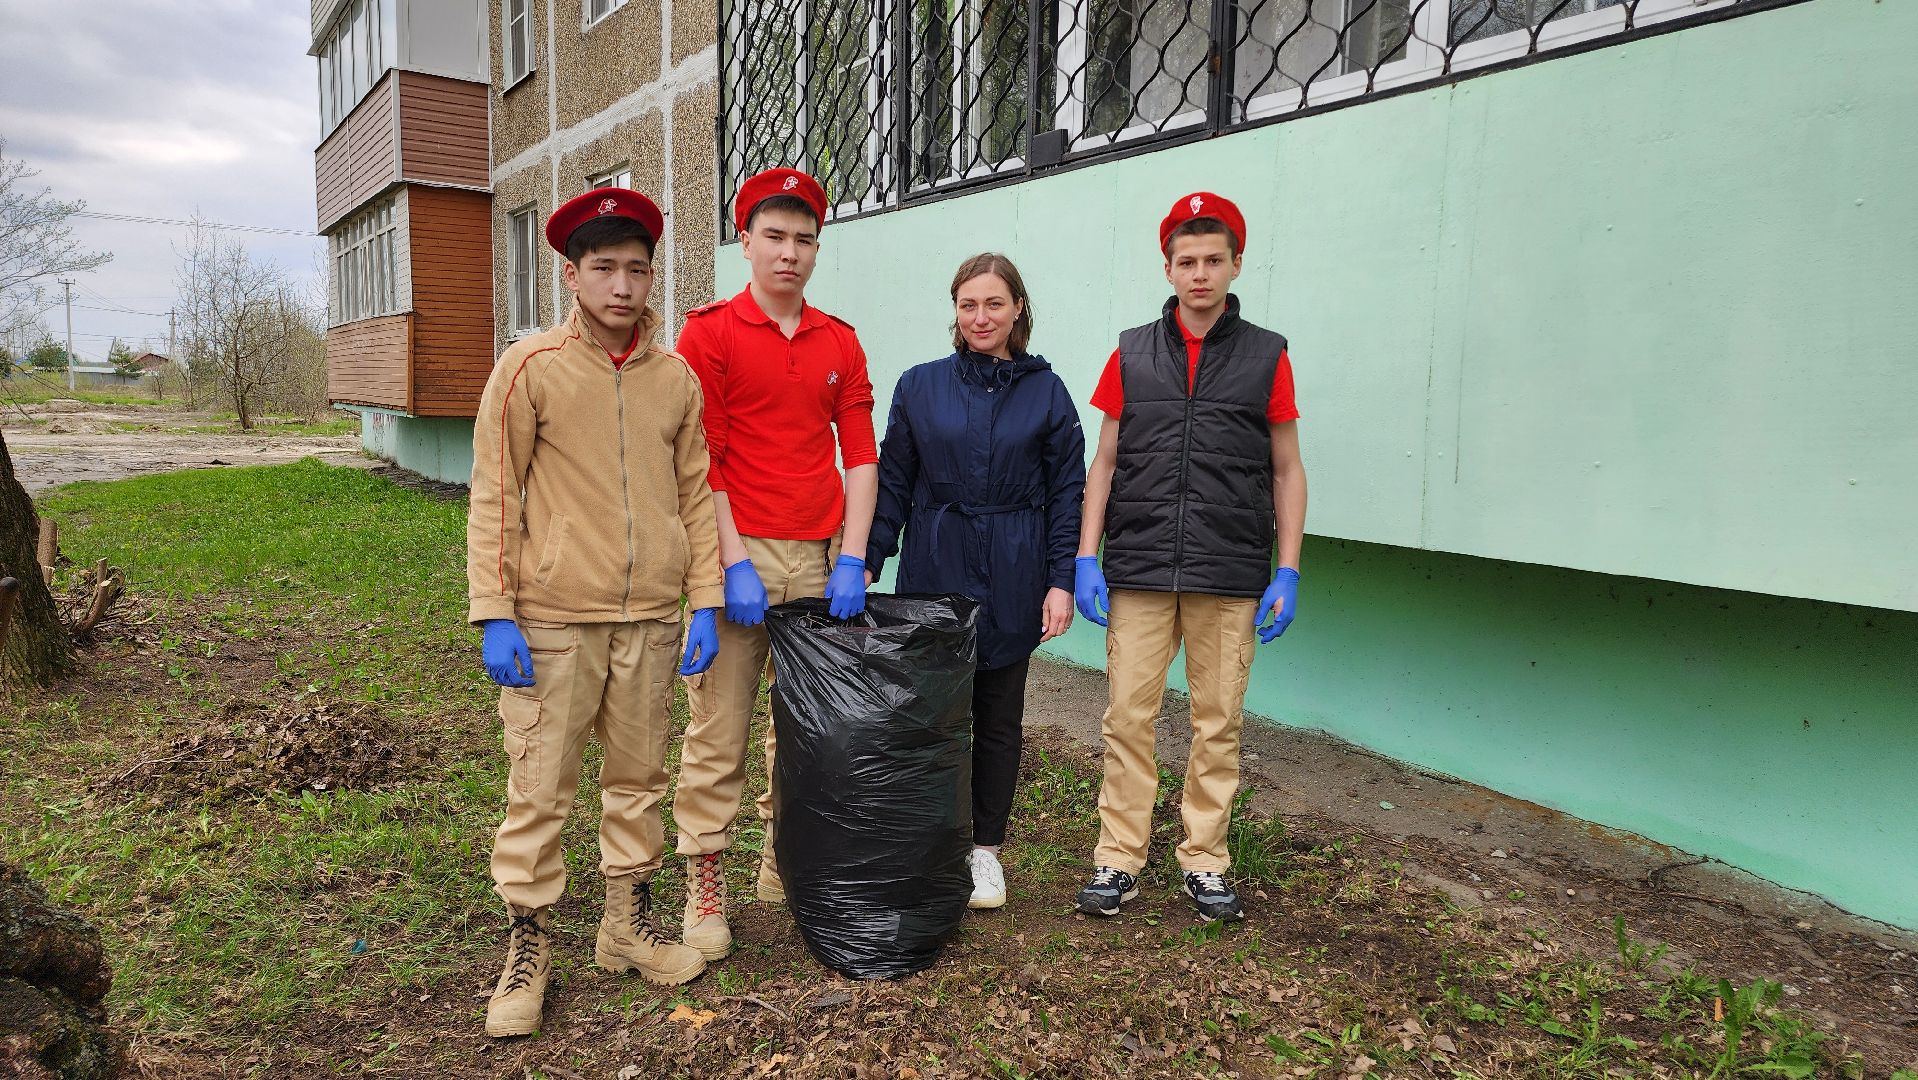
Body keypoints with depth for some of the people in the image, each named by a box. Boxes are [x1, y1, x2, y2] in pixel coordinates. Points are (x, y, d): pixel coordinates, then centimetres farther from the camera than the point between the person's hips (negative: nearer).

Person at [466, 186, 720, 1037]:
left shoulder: (676, 378, 6)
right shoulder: (530, 369, -4)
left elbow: (695, 495, 9)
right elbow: (493, 499, -4)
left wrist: (705, 602, 3)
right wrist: (494, 614, -9)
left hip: (650, 620, 3)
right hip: (552, 621, -3)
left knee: (638, 780, 13)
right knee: (539, 791, 4)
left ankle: (628, 925, 30)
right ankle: (529, 946, 21)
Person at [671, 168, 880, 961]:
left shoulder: (839, 343, 11)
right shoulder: (710, 332, -1)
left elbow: (861, 456, 8)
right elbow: (700, 462, -6)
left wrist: (851, 558, -1)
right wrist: (734, 563, -13)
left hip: (821, 559, 4)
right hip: (738, 553, -4)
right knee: (718, 731, 0)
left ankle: (783, 866, 28)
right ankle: (705, 889, 13)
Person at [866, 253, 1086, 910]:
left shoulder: (1046, 392, 3)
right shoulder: (919, 387, 4)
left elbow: (1066, 493, 2)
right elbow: (892, 484, 5)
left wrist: (1062, 581, -4)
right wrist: (866, 564, -1)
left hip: (1012, 583, 0)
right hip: (933, 575, 0)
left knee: (999, 716, 10)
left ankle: (986, 848, 24)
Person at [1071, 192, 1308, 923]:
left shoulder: (1266, 356, 7)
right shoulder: (1132, 354, 9)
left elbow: (1287, 471, 8)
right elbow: (1104, 462, 10)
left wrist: (1287, 573, 1)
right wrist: (1085, 559, 1)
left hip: (1231, 577, 0)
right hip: (1138, 571, 1)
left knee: (1218, 724, 5)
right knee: (1128, 717, 1)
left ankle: (1205, 861, 20)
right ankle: (1118, 858, 14)